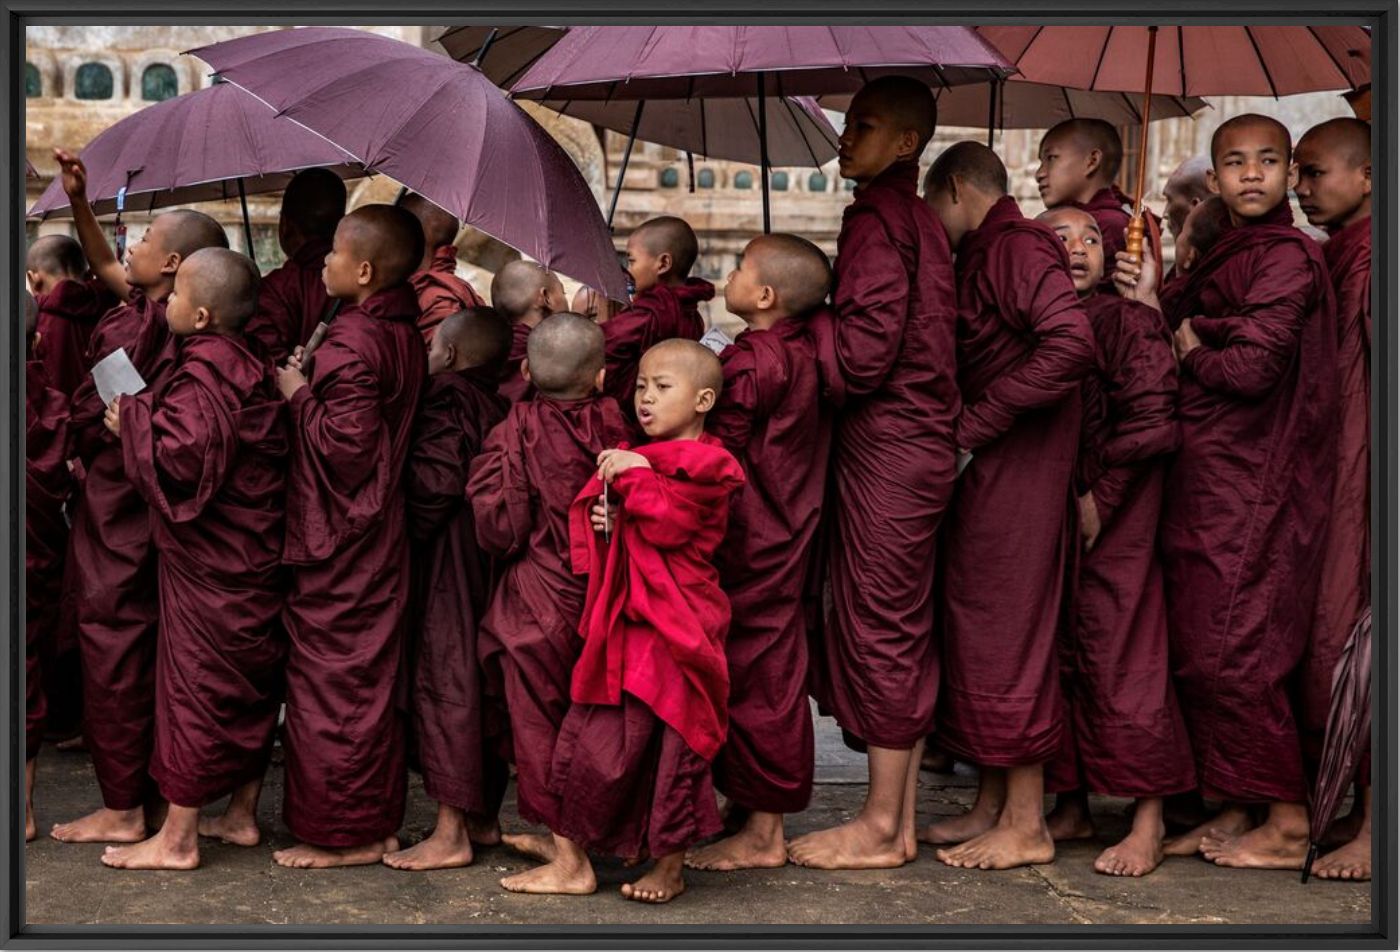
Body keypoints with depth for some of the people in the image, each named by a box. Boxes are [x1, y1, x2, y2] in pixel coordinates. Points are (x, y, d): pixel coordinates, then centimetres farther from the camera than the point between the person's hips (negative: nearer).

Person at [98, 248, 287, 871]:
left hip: (206, 562, -9)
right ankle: (242, 815, 26)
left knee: (194, 684, -1)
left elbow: (183, 457, -28)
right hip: (255, 556, 9)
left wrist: (132, 421, -12)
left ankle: (176, 839, 8)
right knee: (250, 683, 14)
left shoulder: (201, 375, -18)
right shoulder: (253, 370, 9)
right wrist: (144, 417, 16)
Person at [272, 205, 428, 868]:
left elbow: (346, 443, -24)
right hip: (378, 533, 9)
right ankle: (377, 824, 25)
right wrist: (312, 386, 9)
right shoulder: (404, 332, 8)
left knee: (328, 680, 1)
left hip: (335, 540, -9)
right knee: (370, 677, 15)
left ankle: (336, 835, 11)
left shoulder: (352, 344, -20)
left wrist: (300, 394, -12)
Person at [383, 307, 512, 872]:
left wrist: (406, 531, -7)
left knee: (443, 680, -4)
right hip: (490, 561, 8)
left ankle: (450, 834, -2)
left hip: (449, 565, -8)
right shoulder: (502, 408, 11)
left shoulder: (447, 396, -11)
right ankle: (484, 816, 22)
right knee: (482, 681, 13)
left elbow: (433, 481, -18)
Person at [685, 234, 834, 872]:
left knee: (755, 675, -2)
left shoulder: (748, 363, -19)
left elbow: (718, 455, -17)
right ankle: (766, 820, 25)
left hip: (750, 545, -9)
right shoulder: (805, 349, 6)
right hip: (790, 533, 9)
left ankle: (762, 834, 7)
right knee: (773, 668, 15)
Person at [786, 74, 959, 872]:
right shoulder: (921, 220, 16)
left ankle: (880, 828, 6)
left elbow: (863, 351, -19)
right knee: (906, 628, 12)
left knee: (879, 627, -3)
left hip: (884, 448, -9)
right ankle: (901, 818, 20)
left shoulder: (876, 222, -13)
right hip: (919, 442, 9)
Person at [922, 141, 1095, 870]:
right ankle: (992, 806, 23)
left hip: (1017, 472, -10)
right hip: (986, 471, 10)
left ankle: (1025, 825, 5)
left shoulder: (1017, 247, -12)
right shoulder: (985, 255, 18)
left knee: (1006, 634, -4)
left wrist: (973, 426, -21)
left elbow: (1070, 344, -26)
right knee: (978, 631, 14)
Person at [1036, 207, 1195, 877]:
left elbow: (1149, 422, -14)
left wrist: (1098, 499, -12)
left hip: (1114, 519, -6)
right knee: (1056, 657, 9)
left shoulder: (1128, 322, -6)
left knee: (1121, 657, -6)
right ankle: (1072, 804, 20)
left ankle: (1148, 821, 2)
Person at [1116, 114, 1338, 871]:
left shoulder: (1286, 256, -11)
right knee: (1197, 652, 11)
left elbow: (1251, 368, -21)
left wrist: (1190, 350, -3)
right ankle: (1233, 809, 21)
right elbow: (1177, 338, 12)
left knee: (1232, 652, -6)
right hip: (1205, 481, 9)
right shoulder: (1221, 258, 17)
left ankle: (1287, 824, 5)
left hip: (1251, 486, -9)